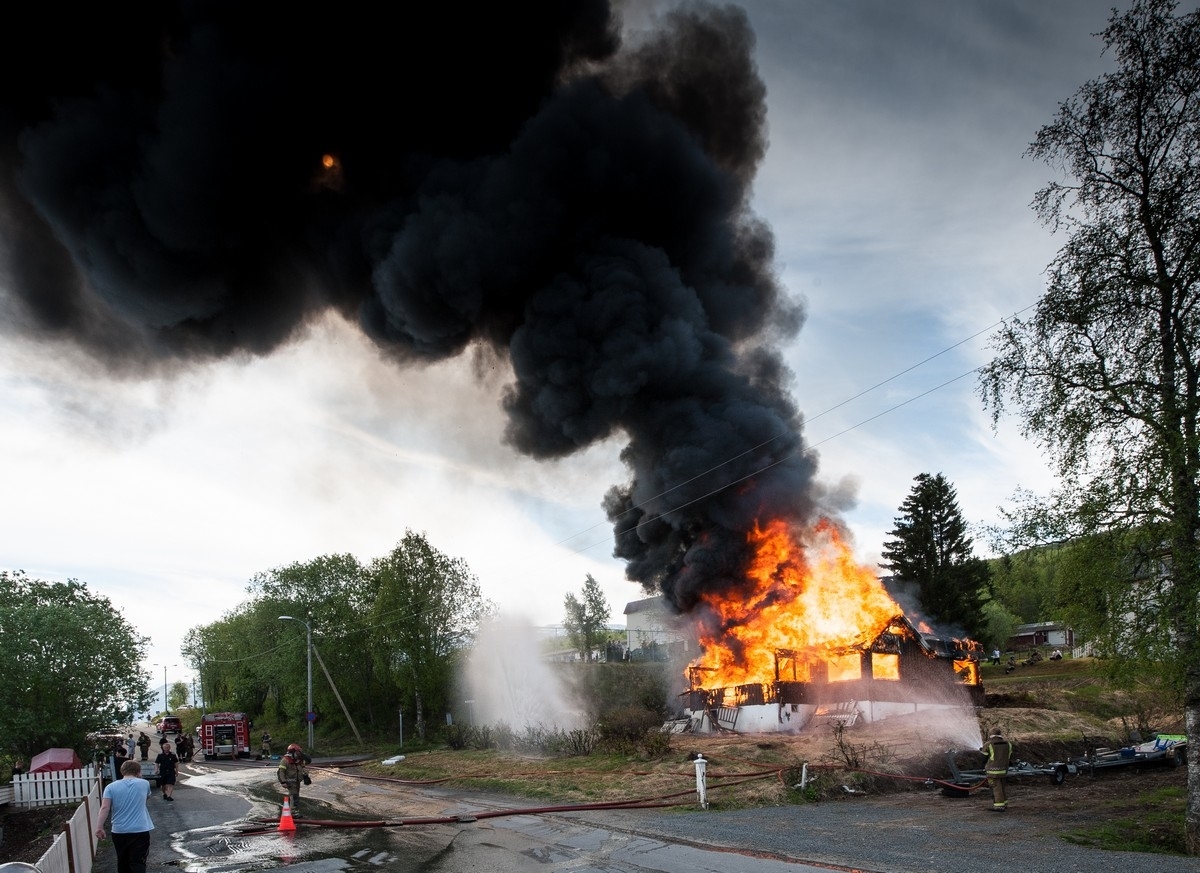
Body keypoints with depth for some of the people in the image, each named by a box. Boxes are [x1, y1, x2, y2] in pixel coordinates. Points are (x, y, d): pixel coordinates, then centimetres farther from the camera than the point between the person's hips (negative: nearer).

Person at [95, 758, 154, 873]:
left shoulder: (111, 787, 2)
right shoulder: (144, 784, 4)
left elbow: (104, 808, -9)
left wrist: (99, 827, -8)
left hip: (119, 831, 2)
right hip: (140, 830, -2)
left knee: (123, 862, 19)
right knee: (138, 863, -3)